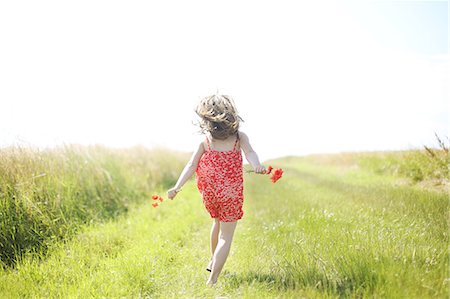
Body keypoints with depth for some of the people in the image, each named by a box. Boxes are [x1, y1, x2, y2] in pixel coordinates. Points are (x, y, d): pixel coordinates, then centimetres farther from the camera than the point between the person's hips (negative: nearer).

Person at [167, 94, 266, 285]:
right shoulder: (239, 137, -5)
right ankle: (212, 280, -5)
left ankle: (213, 261, 46)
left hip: (209, 193, 3)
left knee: (218, 222, 32)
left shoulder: (205, 141, -4)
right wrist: (256, 166, -42)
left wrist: (177, 188, -16)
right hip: (231, 194, -3)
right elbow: (249, 152, -25)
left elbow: (191, 166, -12)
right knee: (226, 236, 5)